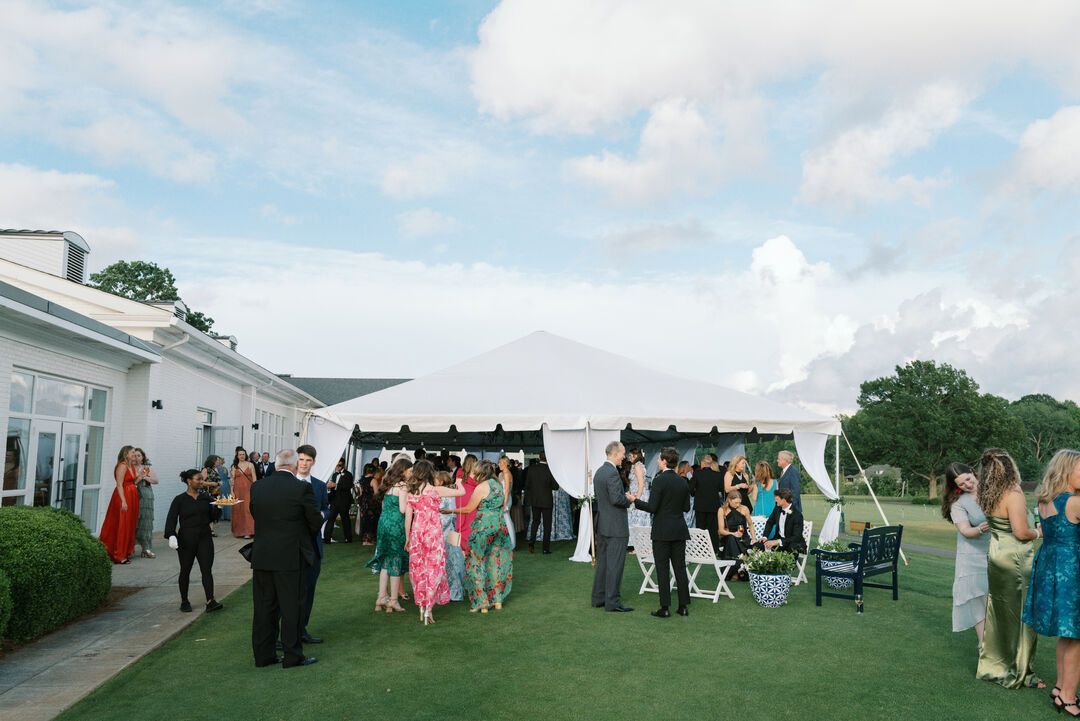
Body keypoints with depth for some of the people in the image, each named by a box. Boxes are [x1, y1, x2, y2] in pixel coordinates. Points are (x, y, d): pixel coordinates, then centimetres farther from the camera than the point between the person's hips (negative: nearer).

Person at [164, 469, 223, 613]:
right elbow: (171, 519, -9)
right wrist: (171, 535, -23)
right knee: (185, 570, 10)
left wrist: (217, 507, -8)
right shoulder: (180, 500, -3)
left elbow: (211, 518, 10)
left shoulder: (205, 498, 8)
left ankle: (210, 602, -12)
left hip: (204, 538, 2)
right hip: (186, 540, -2)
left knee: (207, 569, -7)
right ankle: (184, 602, 25)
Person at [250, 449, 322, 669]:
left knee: (264, 607, 13)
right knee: (292, 607, 6)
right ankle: (292, 656, 13)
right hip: (291, 558, -4)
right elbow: (315, 521, -7)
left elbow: (255, 515, 10)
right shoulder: (302, 488, -14)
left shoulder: (257, 487, 0)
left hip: (261, 557, 5)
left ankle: (263, 654, 21)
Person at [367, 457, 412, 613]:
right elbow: (403, 509, -19)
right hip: (396, 525, -8)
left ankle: (382, 597, 15)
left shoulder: (388, 484, 12)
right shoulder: (402, 486, -12)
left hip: (384, 523, 8)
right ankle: (393, 600, 5)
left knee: (385, 561, 13)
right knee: (396, 562, 1)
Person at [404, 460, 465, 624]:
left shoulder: (411, 493, 3)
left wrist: (407, 538, 14)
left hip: (417, 533, 4)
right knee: (434, 569, 3)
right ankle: (429, 609, -2)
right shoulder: (436, 490, -7)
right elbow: (461, 492, -5)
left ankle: (421, 607, 18)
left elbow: (408, 518, 4)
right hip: (433, 533, -4)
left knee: (419, 569, 12)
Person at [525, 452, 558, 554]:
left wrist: (527, 498, 14)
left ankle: (531, 543, 6)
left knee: (535, 521, 18)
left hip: (534, 500, 3)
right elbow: (555, 487, -11)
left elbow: (527, 485, 2)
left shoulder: (531, 469, -6)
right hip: (547, 501, -3)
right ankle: (546, 548, 8)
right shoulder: (550, 469, -15)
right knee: (547, 524, 7)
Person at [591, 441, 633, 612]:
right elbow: (616, 499, -25)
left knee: (602, 562, 15)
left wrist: (625, 496, 11)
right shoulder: (612, 473, -19)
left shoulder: (599, 472, 11)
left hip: (602, 525, 10)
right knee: (615, 564, -3)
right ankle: (612, 602, 1)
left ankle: (598, 598, 21)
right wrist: (629, 500, -6)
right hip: (615, 526, -9)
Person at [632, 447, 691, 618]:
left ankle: (665, 608, 3)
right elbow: (686, 507, 10)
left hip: (662, 531, -6)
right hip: (679, 530, 6)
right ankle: (684, 606, 13)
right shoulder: (683, 481, 6)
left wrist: (635, 500, -3)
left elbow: (652, 507, -17)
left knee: (663, 569, 0)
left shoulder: (659, 480, -14)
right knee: (680, 567, 10)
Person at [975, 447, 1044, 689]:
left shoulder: (988, 496, 3)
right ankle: (1018, 674, 14)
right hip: (1016, 559, -7)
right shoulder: (1013, 494, -19)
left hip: (995, 556, 7)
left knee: (998, 613, 17)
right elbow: (1021, 533, -19)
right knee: (1020, 614, 5)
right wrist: (1038, 533, -1)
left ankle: (993, 665, 27)